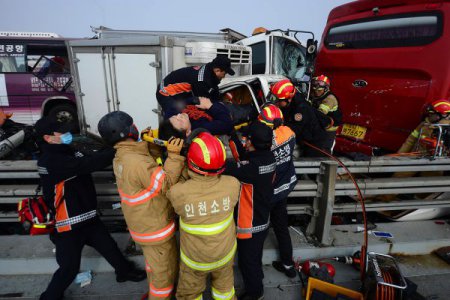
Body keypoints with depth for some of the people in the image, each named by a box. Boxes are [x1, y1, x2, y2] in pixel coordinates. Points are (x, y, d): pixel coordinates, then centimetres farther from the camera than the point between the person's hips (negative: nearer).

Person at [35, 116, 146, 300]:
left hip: (86, 216, 8)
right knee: (69, 268, 8)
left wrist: (117, 148, -14)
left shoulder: (66, 153, 6)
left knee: (109, 246, 21)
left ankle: (125, 272, 43)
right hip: (68, 224, -8)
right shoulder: (51, 161, -24)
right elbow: (89, 164, -34)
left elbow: (90, 160, -1)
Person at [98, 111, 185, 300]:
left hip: (143, 223, 10)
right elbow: (167, 184, -27)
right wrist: (174, 155, -30)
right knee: (165, 271, 14)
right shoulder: (137, 162, -33)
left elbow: (152, 168, 5)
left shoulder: (121, 157, -2)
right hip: (155, 227, -10)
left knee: (154, 263, 32)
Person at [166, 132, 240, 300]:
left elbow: (169, 183, -11)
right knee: (224, 286, 31)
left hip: (194, 257, -1)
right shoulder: (232, 185, -28)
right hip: (225, 253, 2)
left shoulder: (179, 193, -34)